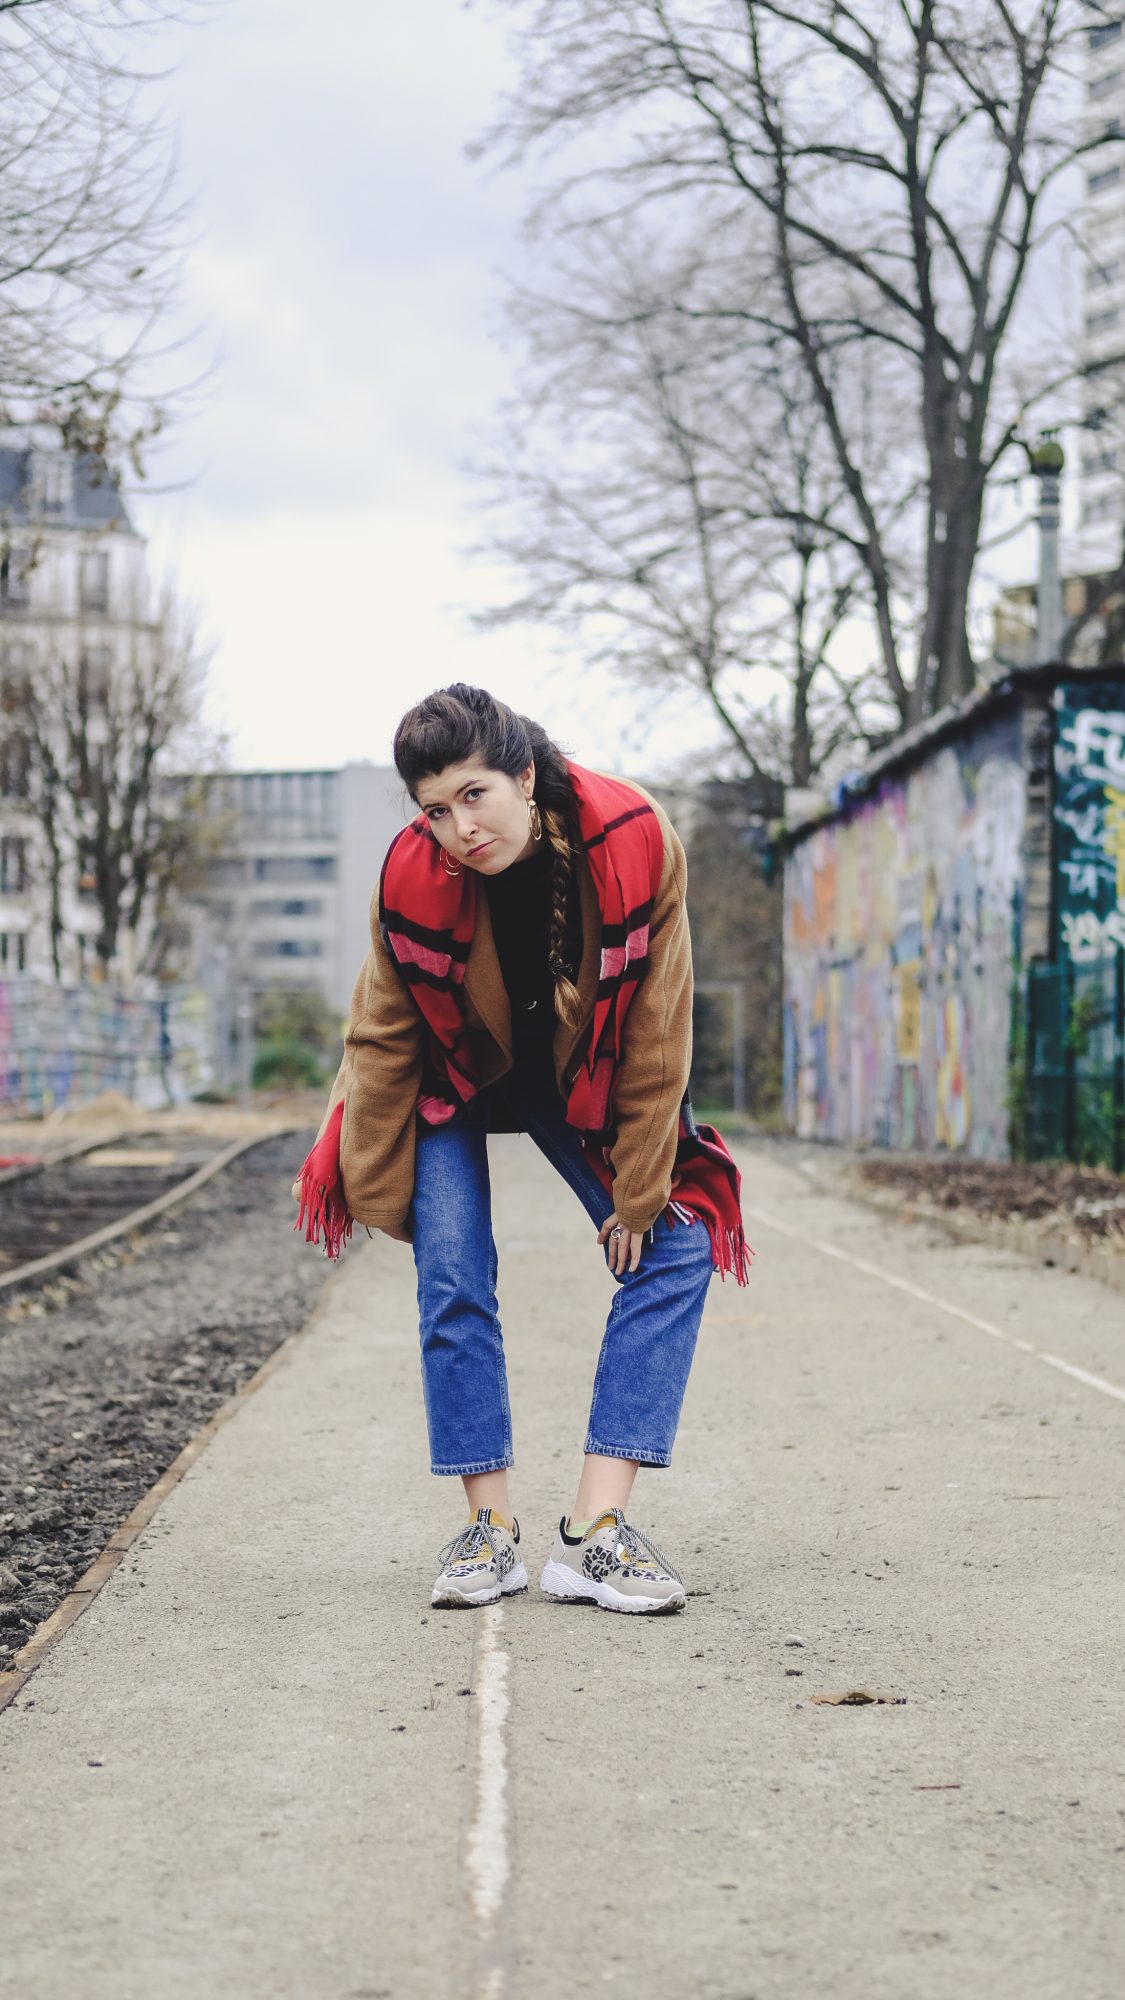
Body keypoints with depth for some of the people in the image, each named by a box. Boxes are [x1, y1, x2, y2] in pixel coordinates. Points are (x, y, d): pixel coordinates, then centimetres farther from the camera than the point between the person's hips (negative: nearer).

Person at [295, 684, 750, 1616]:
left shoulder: (636, 844, -30)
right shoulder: (413, 876, -28)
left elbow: (657, 1037, -21)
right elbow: (383, 1042, -13)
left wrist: (640, 1193, -16)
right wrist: (382, 1196, -6)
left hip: (587, 1080, 1)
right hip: (456, 1077, -1)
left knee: (676, 1249, -12)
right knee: (453, 1276, -16)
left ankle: (596, 1529, -15)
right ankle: (492, 1528, -5)